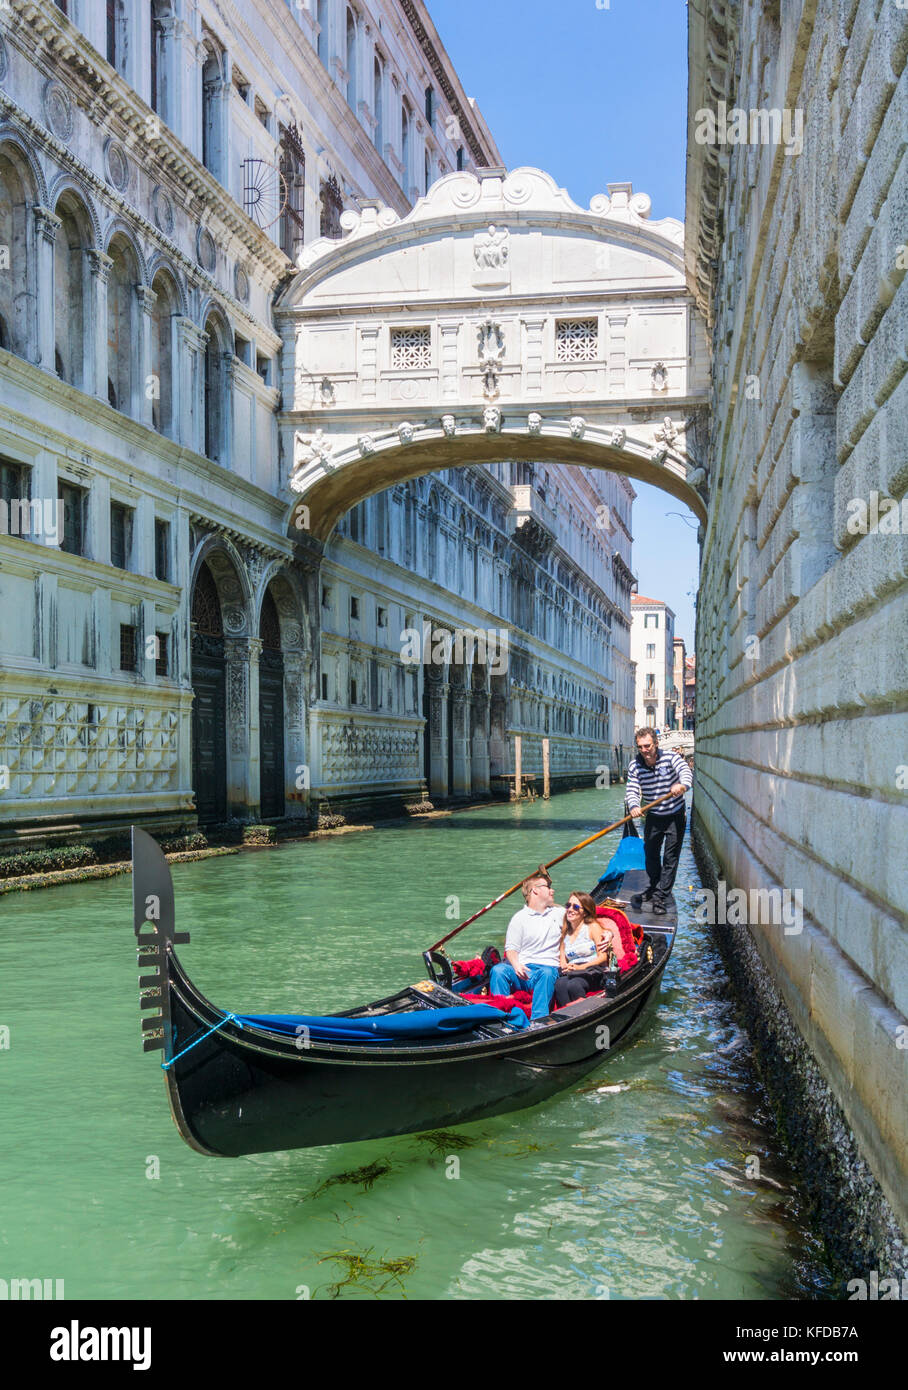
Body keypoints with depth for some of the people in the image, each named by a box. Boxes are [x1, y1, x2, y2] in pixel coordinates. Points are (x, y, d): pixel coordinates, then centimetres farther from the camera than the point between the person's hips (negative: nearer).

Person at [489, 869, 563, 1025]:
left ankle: (538, 1020, -45)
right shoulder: (520, 918, 12)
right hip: (523, 970, -1)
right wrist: (516, 965, -18)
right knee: (498, 970, -30)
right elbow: (511, 948, 4)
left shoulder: (559, 913, 23)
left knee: (547, 973, -36)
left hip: (548, 967, 1)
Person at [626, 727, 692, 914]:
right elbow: (632, 790, -17)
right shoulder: (635, 766, -9)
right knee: (651, 854, 17)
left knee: (670, 857, -3)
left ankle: (660, 898, 3)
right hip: (653, 817, 4)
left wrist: (683, 784, -59)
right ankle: (653, 889, 37)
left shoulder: (671, 758, -18)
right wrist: (634, 806, -39)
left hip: (675, 816, -3)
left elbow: (685, 772, -35)